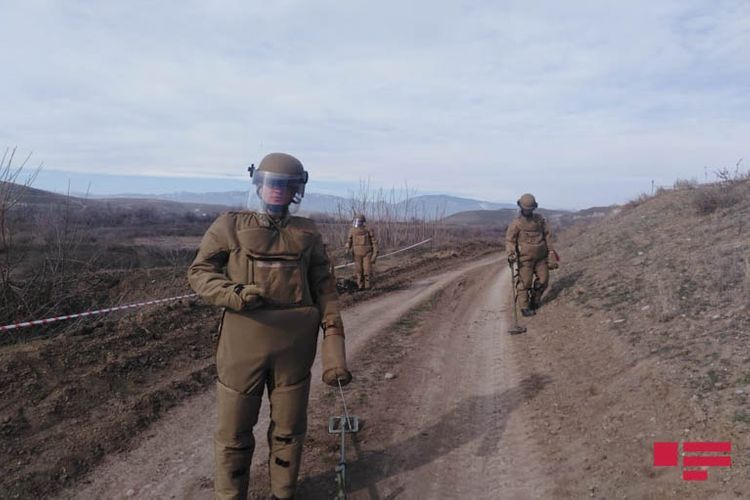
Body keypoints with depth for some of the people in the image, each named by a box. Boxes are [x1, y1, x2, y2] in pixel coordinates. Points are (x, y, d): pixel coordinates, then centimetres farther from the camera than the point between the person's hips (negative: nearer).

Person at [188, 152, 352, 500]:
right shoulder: (230, 226, 2)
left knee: (288, 428, 15)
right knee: (234, 431, 10)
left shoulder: (307, 234, 6)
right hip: (243, 345, -1)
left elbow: (324, 289, 3)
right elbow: (199, 271, 3)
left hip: (294, 345, 2)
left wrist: (334, 345, -5)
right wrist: (232, 295, -18)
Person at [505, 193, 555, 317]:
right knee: (525, 282, -4)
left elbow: (547, 234, 14)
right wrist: (510, 254, -25)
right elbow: (510, 240, -10)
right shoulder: (516, 223, -8)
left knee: (543, 279, 10)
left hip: (540, 256, 5)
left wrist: (550, 250, 13)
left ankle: (535, 301, 31)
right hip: (525, 257, -5)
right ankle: (524, 307, 6)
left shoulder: (539, 219, 5)